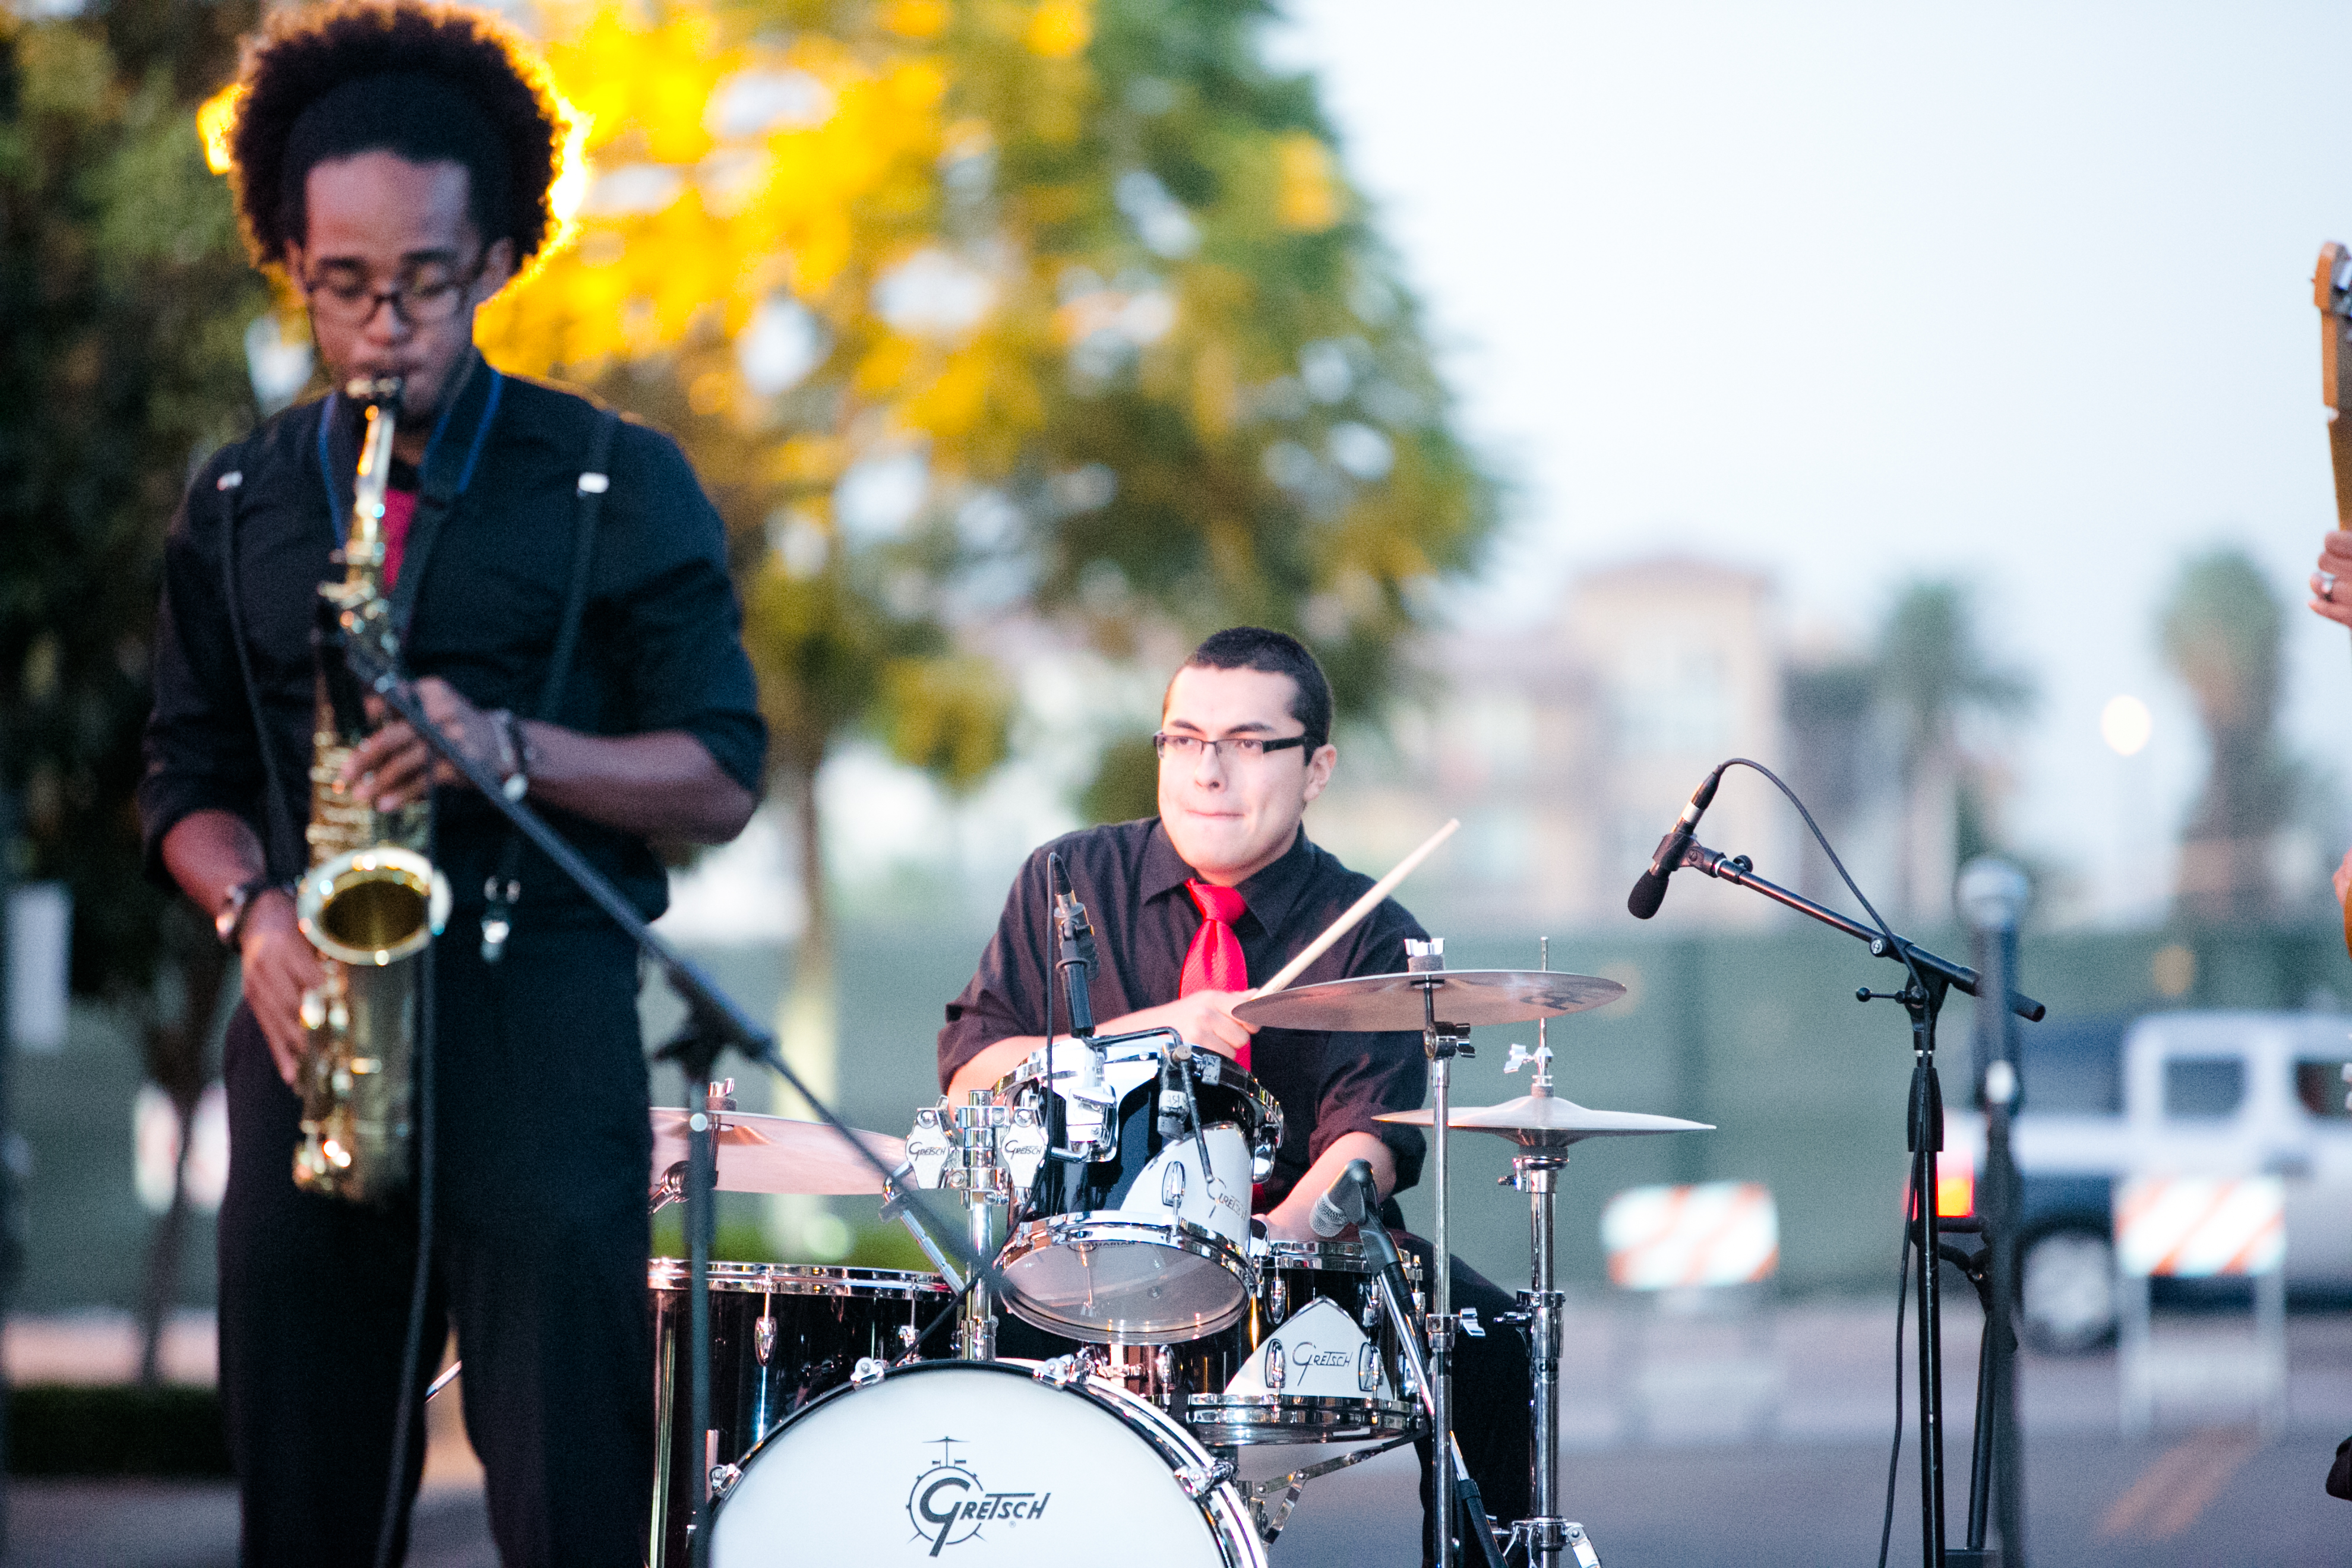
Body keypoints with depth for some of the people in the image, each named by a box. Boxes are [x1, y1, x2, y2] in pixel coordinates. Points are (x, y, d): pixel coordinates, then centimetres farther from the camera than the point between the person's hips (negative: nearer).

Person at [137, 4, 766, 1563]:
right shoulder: (240, 504, 13)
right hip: (314, 1021, 3)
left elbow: (719, 779, 1)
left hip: (543, 1030, -3)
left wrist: (510, 750, -16)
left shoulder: (620, 487, 3)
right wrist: (254, 906, -5)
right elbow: (190, 779, 17)